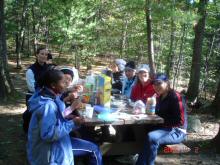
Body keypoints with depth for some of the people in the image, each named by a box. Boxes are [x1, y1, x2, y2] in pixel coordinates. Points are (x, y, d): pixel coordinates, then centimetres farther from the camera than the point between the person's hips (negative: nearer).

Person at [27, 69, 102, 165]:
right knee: (93, 150, 0)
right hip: (49, 151, -9)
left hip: (55, 143, 9)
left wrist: (65, 117, 2)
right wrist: (72, 124, -25)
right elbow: (48, 134, -32)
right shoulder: (47, 105, -29)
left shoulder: (50, 97, 1)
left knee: (93, 149, 15)